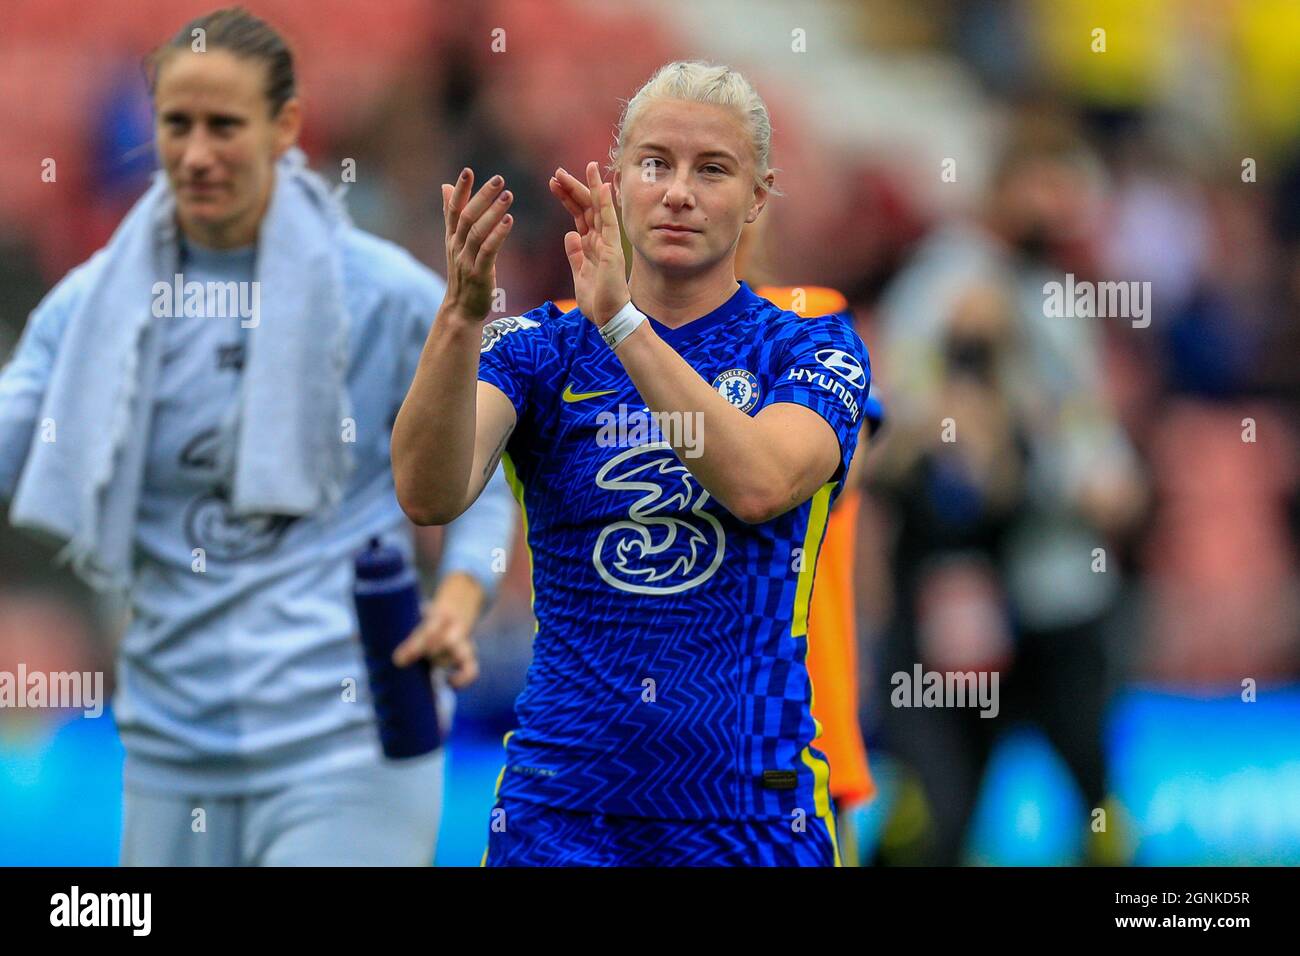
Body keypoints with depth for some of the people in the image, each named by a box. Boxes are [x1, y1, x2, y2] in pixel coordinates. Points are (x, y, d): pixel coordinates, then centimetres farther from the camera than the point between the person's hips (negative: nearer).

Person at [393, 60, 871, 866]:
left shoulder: (811, 349, 0)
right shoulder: (539, 347, 3)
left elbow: (760, 484, -22)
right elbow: (431, 496, -16)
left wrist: (620, 318, -29)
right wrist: (461, 316, -32)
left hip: (751, 807, -1)